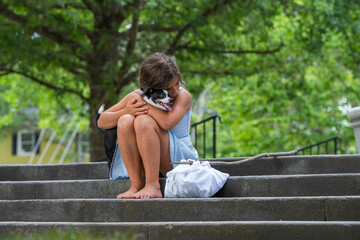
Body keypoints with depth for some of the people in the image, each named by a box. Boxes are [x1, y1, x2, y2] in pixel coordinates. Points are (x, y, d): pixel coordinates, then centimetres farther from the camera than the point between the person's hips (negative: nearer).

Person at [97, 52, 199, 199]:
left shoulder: (183, 96, -8)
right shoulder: (136, 95, 2)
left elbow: (167, 122, -30)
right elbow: (102, 122, 2)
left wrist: (143, 102, -18)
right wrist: (126, 111, -18)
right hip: (144, 163, 4)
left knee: (143, 120, -27)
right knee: (125, 121, -22)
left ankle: (152, 186, -33)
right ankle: (136, 185, -25)